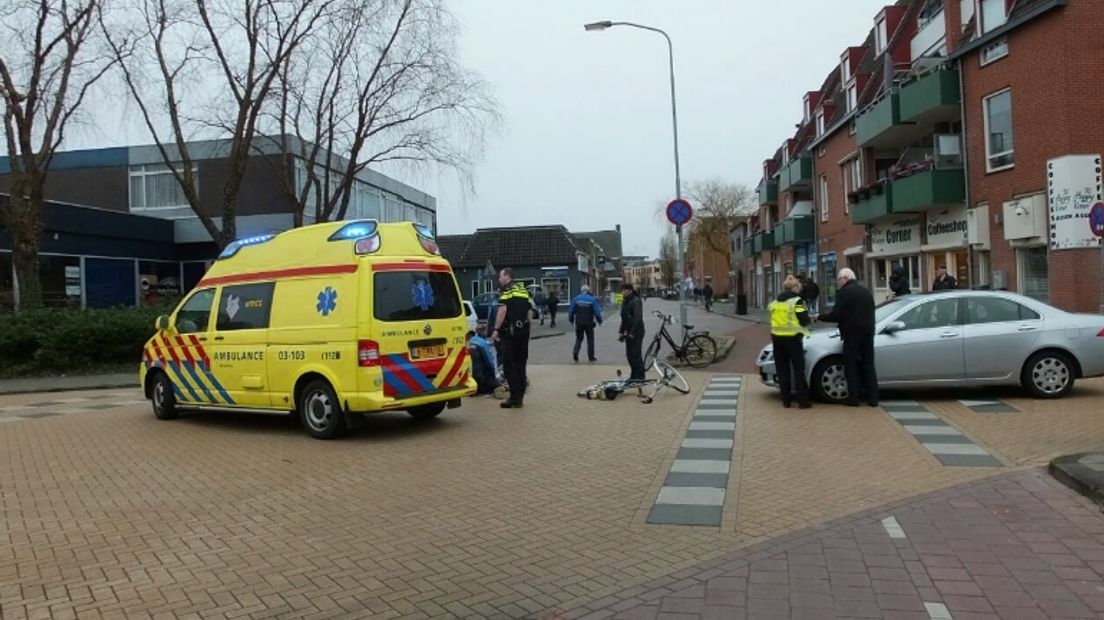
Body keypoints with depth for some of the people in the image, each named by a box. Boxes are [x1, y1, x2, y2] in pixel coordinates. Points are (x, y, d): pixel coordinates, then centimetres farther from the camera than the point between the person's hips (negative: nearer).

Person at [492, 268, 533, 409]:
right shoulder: (523, 290, 17)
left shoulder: (507, 289, -7)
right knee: (520, 364, 11)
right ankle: (520, 396, 14)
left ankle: (515, 397, -7)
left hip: (510, 331, -8)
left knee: (509, 364, -4)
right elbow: (530, 311, 17)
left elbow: (503, 309, -18)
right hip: (524, 331, 8)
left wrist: (496, 329, -17)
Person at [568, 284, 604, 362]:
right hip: (589, 323, -2)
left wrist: (571, 319, 17)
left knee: (579, 338, 14)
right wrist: (599, 320, 8)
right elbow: (597, 311, -5)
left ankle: (575, 352, -8)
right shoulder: (592, 299, -5)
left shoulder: (576, 299, 0)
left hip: (579, 322, 2)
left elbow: (571, 310, 3)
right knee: (590, 339, 8)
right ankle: (591, 356, 10)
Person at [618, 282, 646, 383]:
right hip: (629, 332, 9)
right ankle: (634, 376, 19)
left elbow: (638, 318, -19)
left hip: (636, 333, -9)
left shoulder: (636, 301, -13)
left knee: (636, 354, -7)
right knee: (629, 354, 10)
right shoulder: (625, 302, 14)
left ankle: (639, 377, -1)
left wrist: (632, 332, -22)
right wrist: (621, 332, 15)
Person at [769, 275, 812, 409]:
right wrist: (810, 320, 10)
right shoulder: (797, 301, -9)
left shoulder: (775, 302, 10)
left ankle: (786, 400, 10)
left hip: (777, 338, 5)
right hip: (792, 338, -5)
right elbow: (804, 321, -10)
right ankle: (802, 401, -1)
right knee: (798, 370, 1)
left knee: (782, 370, 9)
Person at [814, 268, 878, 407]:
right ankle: (873, 397, 11)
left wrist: (819, 317, 1)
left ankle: (853, 398, 2)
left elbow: (835, 315, -15)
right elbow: (869, 313, 17)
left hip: (852, 334, -7)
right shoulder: (866, 291, 14)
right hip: (868, 333, 7)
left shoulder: (844, 292, -11)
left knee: (851, 366, 1)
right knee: (868, 365, 11)